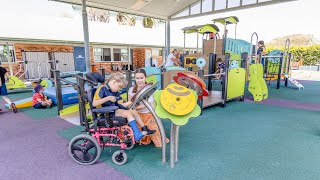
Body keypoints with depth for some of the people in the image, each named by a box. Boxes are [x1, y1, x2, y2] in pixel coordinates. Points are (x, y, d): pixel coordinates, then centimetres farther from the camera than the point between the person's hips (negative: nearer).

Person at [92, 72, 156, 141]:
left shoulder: (115, 92, 16)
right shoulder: (102, 89, -10)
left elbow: (120, 105, 13)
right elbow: (94, 103, -21)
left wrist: (131, 102, 6)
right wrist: (108, 98, -26)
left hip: (116, 110, 9)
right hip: (106, 113, -8)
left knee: (133, 111, -3)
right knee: (128, 113, -23)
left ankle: (145, 129, 2)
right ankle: (137, 134, -24)